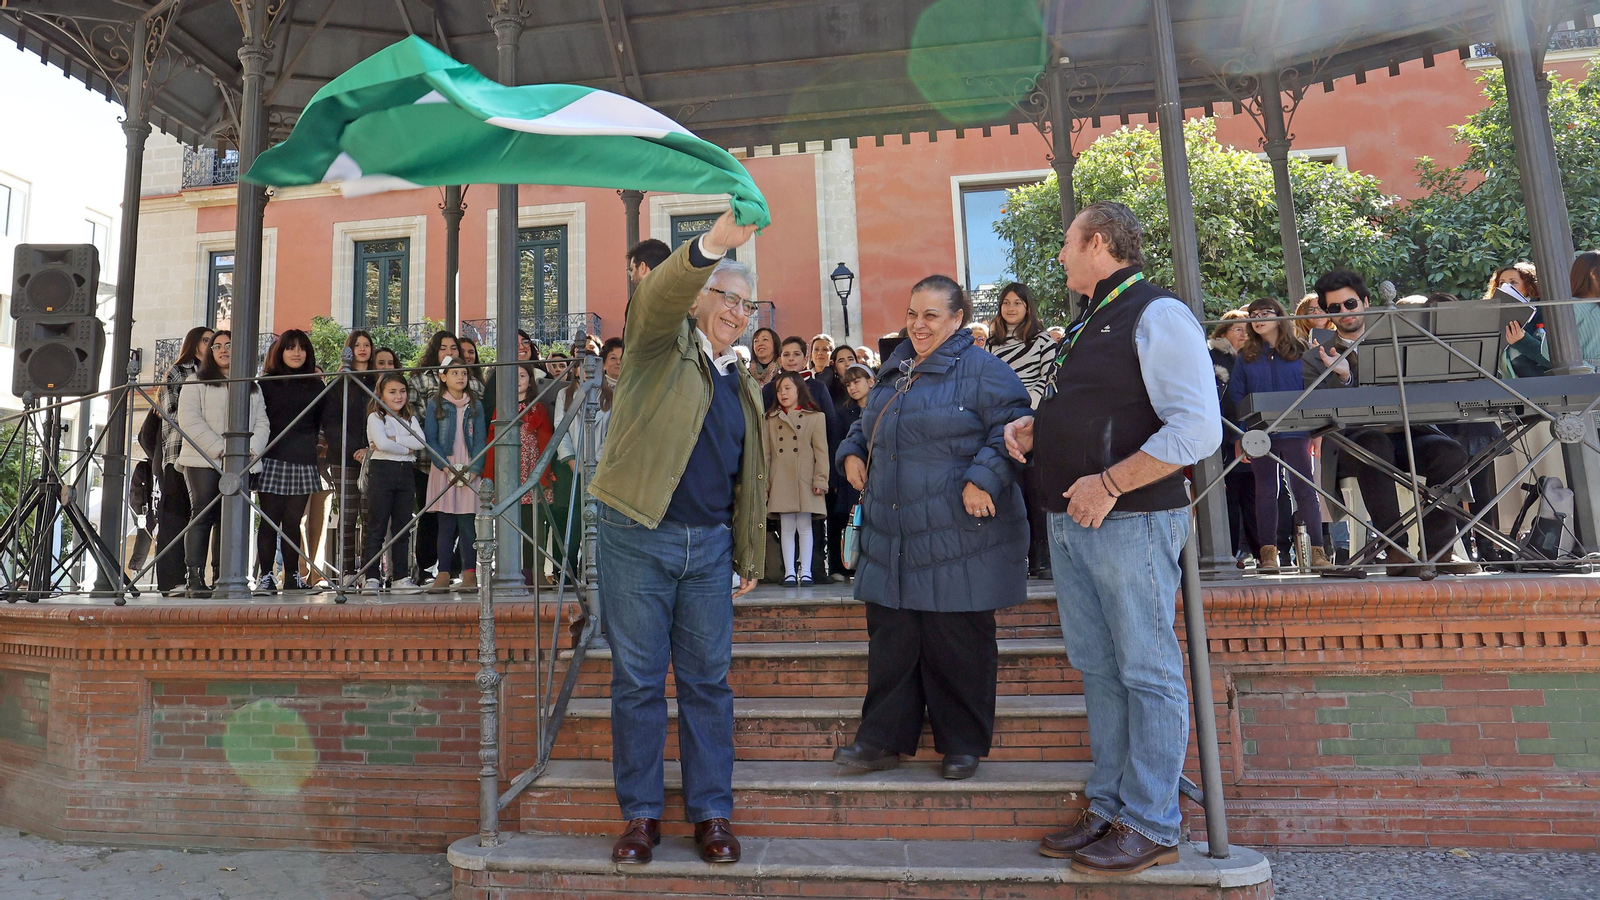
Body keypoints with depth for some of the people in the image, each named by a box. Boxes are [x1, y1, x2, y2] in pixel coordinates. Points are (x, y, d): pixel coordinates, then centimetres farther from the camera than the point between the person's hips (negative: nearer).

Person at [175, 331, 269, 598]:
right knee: (202, 517, -6)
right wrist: (220, 449, -14)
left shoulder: (253, 387, 21)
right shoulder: (196, 382, 9)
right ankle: (195, 579, -5)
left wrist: (252, 449, -8)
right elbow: (189, 420, -4)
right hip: (203, 461, -3)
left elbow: (262, 423, 12)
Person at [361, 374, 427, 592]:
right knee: (376, 528, -5)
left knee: (402, 528, 6)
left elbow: (421, 442, -4)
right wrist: (408, 447, -6)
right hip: (381, 471, -4)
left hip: (405, 473, 4)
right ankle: (370, 577, -2)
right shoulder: (375, 417, 2)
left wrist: (392, 440, -11)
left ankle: (400, 577, 10)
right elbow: (382, 444, -15)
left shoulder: (411, 418, 15)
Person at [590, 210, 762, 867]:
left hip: (710, 546, 4)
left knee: (708, 682, 8)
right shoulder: (663, 344, 3)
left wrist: (749, 555, 17)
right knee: (637, 681, 5)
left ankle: (711, 813, 21)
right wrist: (712, 245, -38)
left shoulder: (746, 387, 18)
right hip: (637, 540, -4)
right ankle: (641, 814, 19)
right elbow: (657, 296, -21)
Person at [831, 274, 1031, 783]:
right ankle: (884, 740, 22)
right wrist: (851, 453, 10)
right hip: (892, 539, 6)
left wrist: (983, 478, -22)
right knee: (890, 641, 10)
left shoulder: (981, 370, -5)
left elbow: (1012, 430, -12)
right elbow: (866, 425, 28)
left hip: (958, 539, -6)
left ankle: (963, 744, 23)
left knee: (958, 644, 5)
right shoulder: (893, 370, 17)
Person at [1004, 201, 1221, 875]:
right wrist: (1030, 427, 8)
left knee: (1147, 674, 2)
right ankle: (1108, 810, 26)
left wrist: (1110, 483, -21)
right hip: (1069, 523, 9)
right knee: (1098, 671, 14)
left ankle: (1151, 827, 15)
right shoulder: (1084, 325, 18)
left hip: (1129, 522, -9)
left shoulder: (1157, 315, -9)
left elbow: (1198, 428, -19)